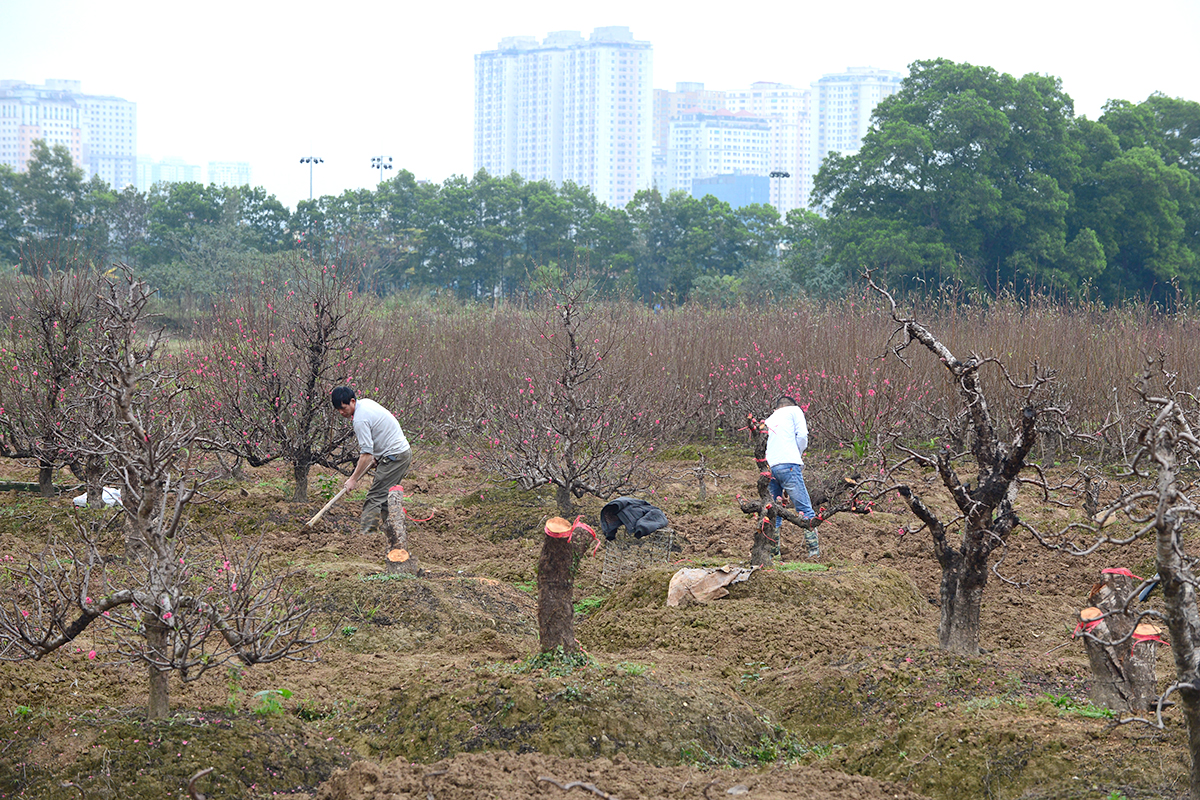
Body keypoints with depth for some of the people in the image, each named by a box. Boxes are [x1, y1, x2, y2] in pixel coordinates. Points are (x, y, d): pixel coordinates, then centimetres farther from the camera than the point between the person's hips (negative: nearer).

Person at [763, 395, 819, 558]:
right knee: (805, 509, -4)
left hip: (767, 467, 5)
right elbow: (802, 435, 1)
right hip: (787, 465, -5)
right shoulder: (794, 410, 16)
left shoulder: (768, 420, 30)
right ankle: (814, 549, -8)